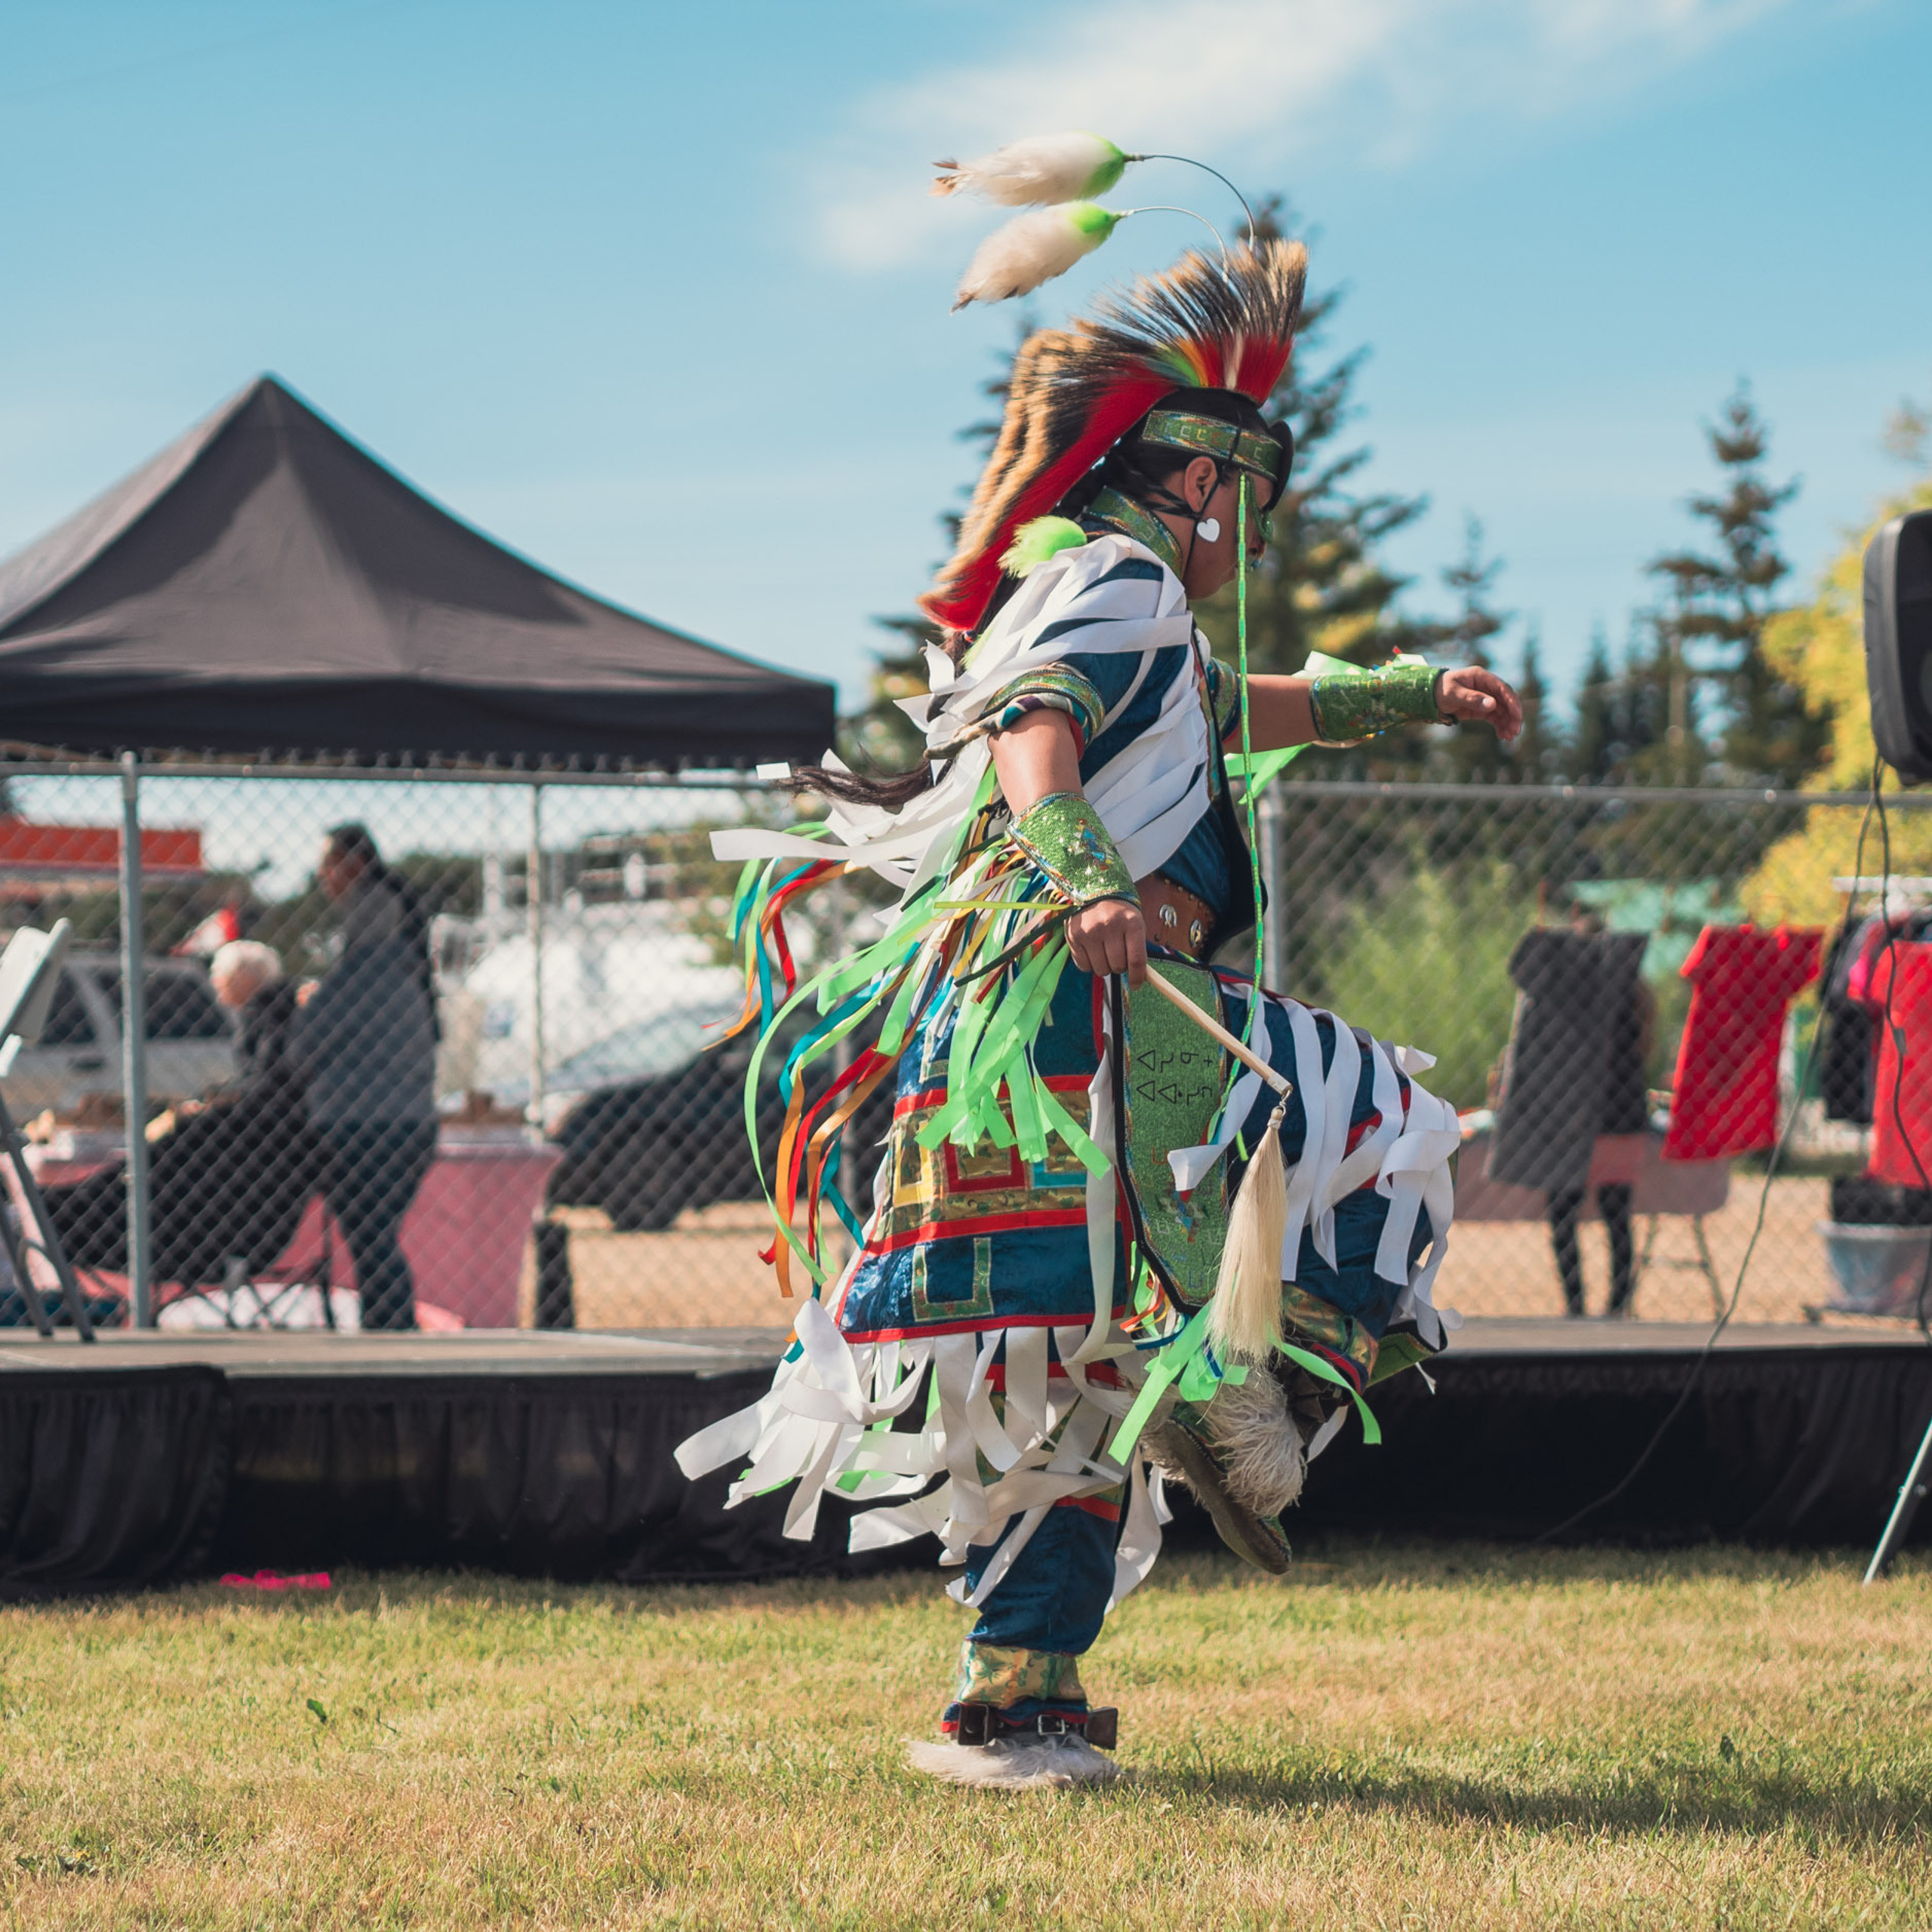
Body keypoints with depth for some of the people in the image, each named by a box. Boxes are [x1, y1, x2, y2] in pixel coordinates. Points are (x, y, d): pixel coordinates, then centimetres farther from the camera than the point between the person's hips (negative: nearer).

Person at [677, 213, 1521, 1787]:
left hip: (982, 1042, 10)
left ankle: (1017, 1702, 8)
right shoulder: (1117, 580, -2)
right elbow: (1038, 735, -22)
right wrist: (1078, 883, -40)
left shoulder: (1072, 595, 29)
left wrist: (1412, 694, 52)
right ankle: (1236, 1379, -18)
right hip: (1092, 1011, -10)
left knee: (1069, 1386, 9)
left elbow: (1240, 711, 47)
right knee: (1389, 1142, -3)